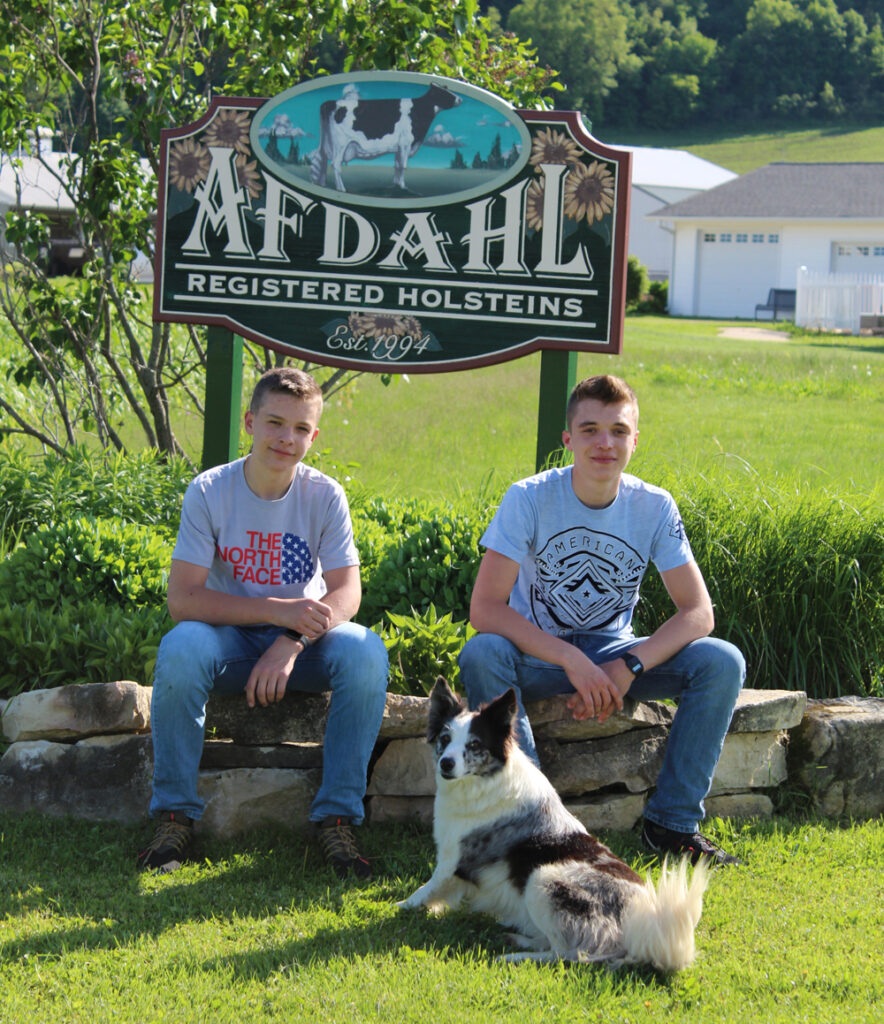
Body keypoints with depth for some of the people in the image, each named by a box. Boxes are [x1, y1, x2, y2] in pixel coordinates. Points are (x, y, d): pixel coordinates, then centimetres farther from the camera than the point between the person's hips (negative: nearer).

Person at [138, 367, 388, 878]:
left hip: (302, 642, 1)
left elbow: (347, 592, -12)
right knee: (180, 648, -34)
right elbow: (183, 599, -17)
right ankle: (175, 815, -20)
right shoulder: (209, 492, -11)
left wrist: (291, 643, -31)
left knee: (366, 651, -30)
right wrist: (279, 611, -27)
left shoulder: (324, 495, -7)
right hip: (231, 641, -1)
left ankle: (338, 817, -21)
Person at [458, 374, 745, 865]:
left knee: (723, 661, -21)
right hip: (537, 655, -2)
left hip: (614, 653, 2)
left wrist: (628, 667, -27)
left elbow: (698, 612, -11)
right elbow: (484, 608, -24)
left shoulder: (654, 507, -10)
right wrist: (573, 661, -33)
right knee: (481, 654, -36)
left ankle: (673, 822, -10)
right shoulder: (530, 499, -17)